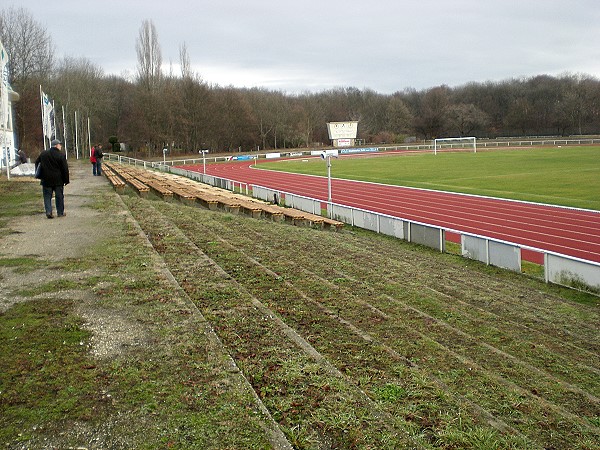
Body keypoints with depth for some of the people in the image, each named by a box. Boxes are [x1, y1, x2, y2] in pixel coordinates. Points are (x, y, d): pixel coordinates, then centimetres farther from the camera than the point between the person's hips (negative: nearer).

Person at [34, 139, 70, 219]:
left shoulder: (43, 154, 5)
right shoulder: (61, 155, -9)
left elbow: (37, 163, 14)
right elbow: (65, 169, -9)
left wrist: (39, 175, 21)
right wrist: (66, 180, -2)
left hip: (46, 179, 3)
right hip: (58, 180, -2)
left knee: (47, 196, 7)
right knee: (59, 196, 8)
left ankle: (48, 212, -6)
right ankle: (60, 212, 13)